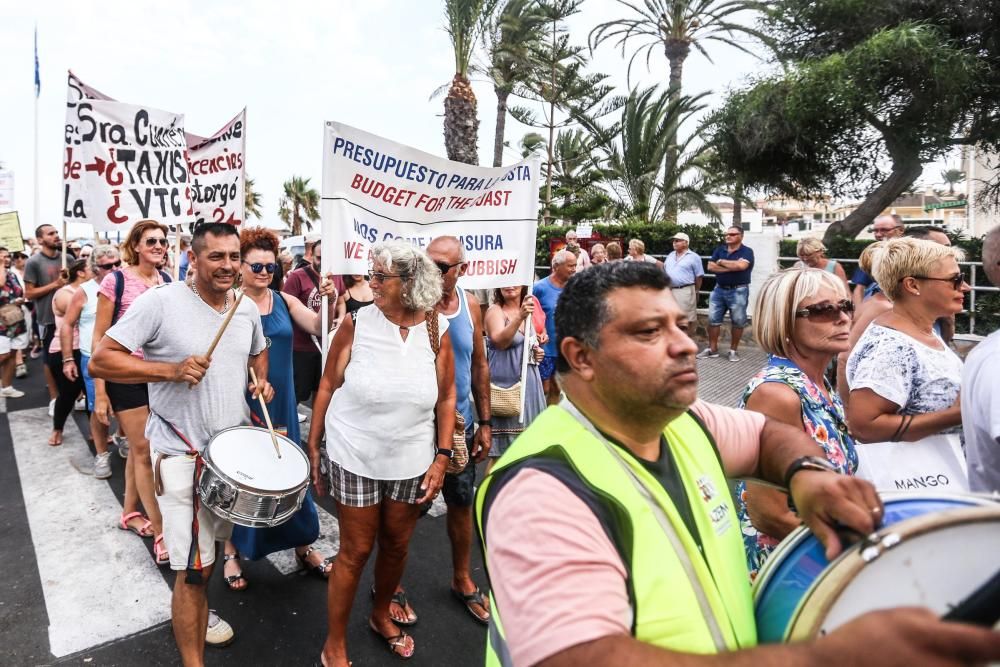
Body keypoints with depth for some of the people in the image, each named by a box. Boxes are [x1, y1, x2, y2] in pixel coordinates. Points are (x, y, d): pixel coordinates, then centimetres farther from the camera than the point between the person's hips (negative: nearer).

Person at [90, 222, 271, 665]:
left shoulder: (247, 308, 1)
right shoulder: (159, 302, -16)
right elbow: (99, 361, -16)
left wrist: (261, 381, 0)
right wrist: (171, 370, -27)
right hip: (184, 452, -6)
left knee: (210, 545, 26)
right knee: (195, 566, -3)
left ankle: (191, 613, 52)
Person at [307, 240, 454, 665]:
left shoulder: (437, 329, -6)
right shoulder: (357, 323, -11)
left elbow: (446, 398, 1)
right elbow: (327, 387, -3)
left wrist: (442, 457, -3)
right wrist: (313, 448, -1)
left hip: (411, 459, 2)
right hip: (355, 455, -2)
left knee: (397, 544, 18)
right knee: (356, 550, 7)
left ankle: (381, 615, 46)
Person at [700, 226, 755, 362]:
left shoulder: (747, 251, -5)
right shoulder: (719, 250, 8)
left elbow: (741, 265, -24)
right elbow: (710, 266, -4)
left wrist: (721, 262, -10)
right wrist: (731, 267, -13)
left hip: (738, 291, -4)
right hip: (719, 289, 4)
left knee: (738, 322, 3)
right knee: (713, 319, 6)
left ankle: (733, 350, 16)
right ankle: (712, 349, 15)